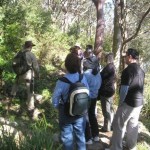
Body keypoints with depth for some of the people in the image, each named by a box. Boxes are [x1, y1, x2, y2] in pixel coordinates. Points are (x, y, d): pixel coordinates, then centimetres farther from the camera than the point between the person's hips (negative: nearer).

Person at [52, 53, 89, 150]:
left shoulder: (62, 81, -28)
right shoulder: (83, 78, -18)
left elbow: (55, 100, -17)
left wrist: (59, 108, 4)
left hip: (66, 113, -3)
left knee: (67, 138, 18)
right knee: (80, 135, 23)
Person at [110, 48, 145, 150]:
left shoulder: (128, 70, -18)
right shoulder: (141, 71, 8)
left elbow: (124, 89, -18)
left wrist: (121, 102, -6)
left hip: (128, 103, -8)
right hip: (139, 102, 8)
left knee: (119, 125, 2)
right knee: (133, 125, 17)